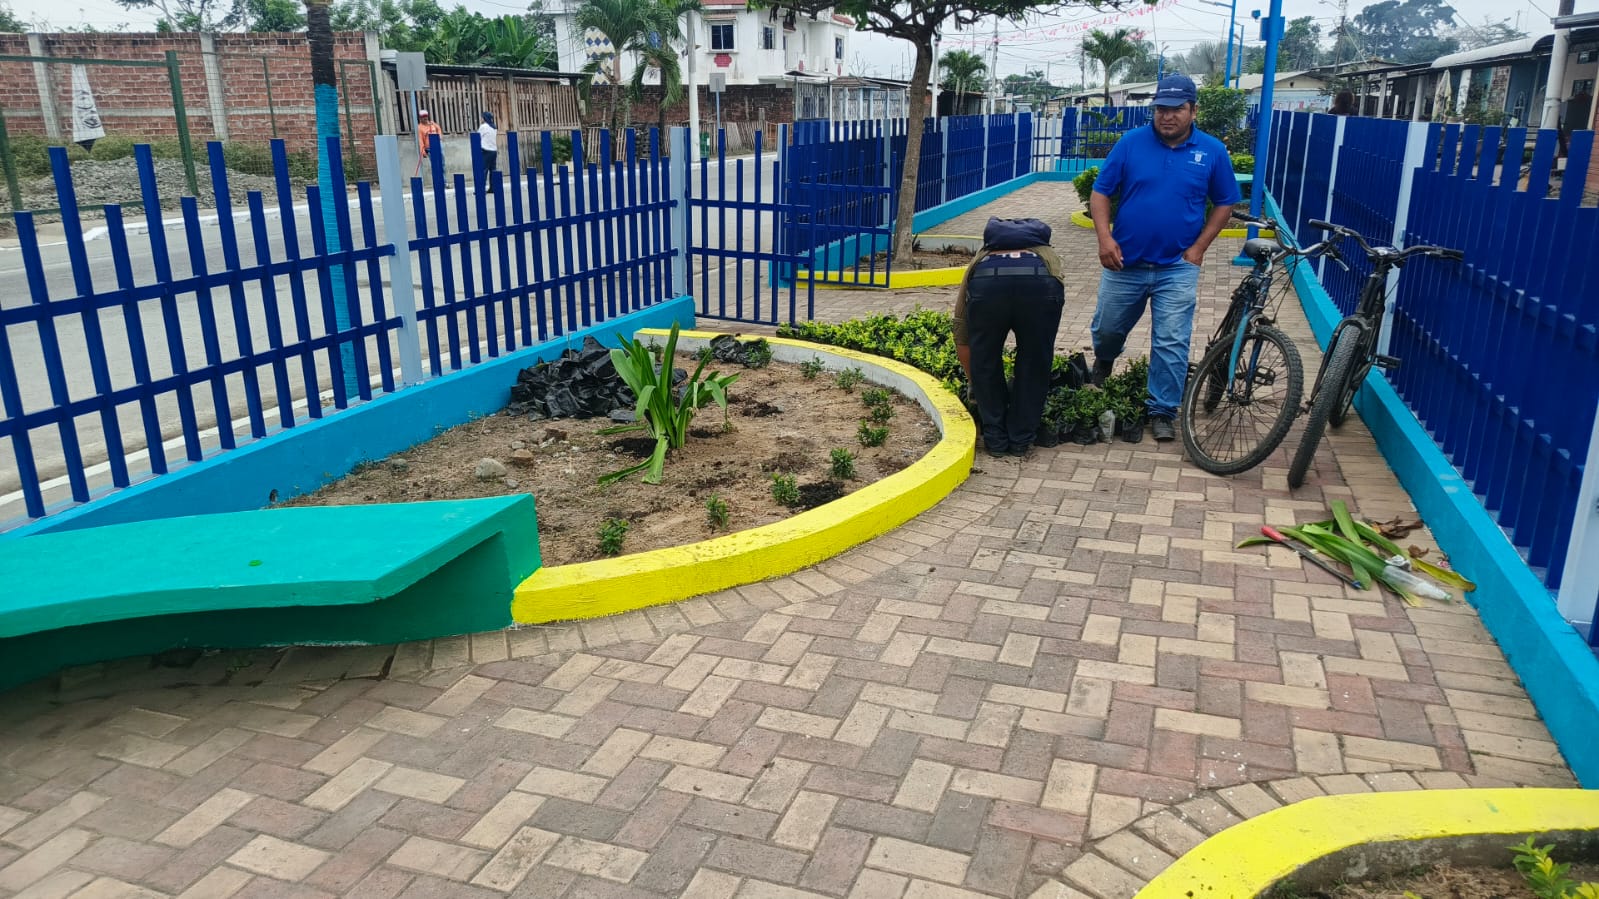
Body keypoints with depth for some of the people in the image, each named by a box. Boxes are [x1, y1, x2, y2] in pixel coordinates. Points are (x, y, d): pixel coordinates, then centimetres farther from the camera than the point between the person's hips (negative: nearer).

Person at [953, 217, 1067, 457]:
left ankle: (995, 439, 29)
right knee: (1035, 364, 21)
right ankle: (1021, 440, 30)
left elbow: (961, 339, 41)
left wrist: (974, 383, 55)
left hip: (987, 280, 0)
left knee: (984, 363, 21)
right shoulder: (1047, 257, 44)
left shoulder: (980, 260, 41)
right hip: (1041, 280, 1)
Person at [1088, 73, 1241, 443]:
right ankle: (1102, 364, 48)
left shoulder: (1212, 151, -1)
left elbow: (1224, 203, 7)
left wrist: (1198, 248, -3)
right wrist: (1105, 238, -14)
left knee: (1172, 343, -2)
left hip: (1177, 267, 0)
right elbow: (1100, 193, -1)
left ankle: (1163, 411, 10)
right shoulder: (1131, 143, -4)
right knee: (1107, 329, 14)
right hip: (1124, 262, 1)